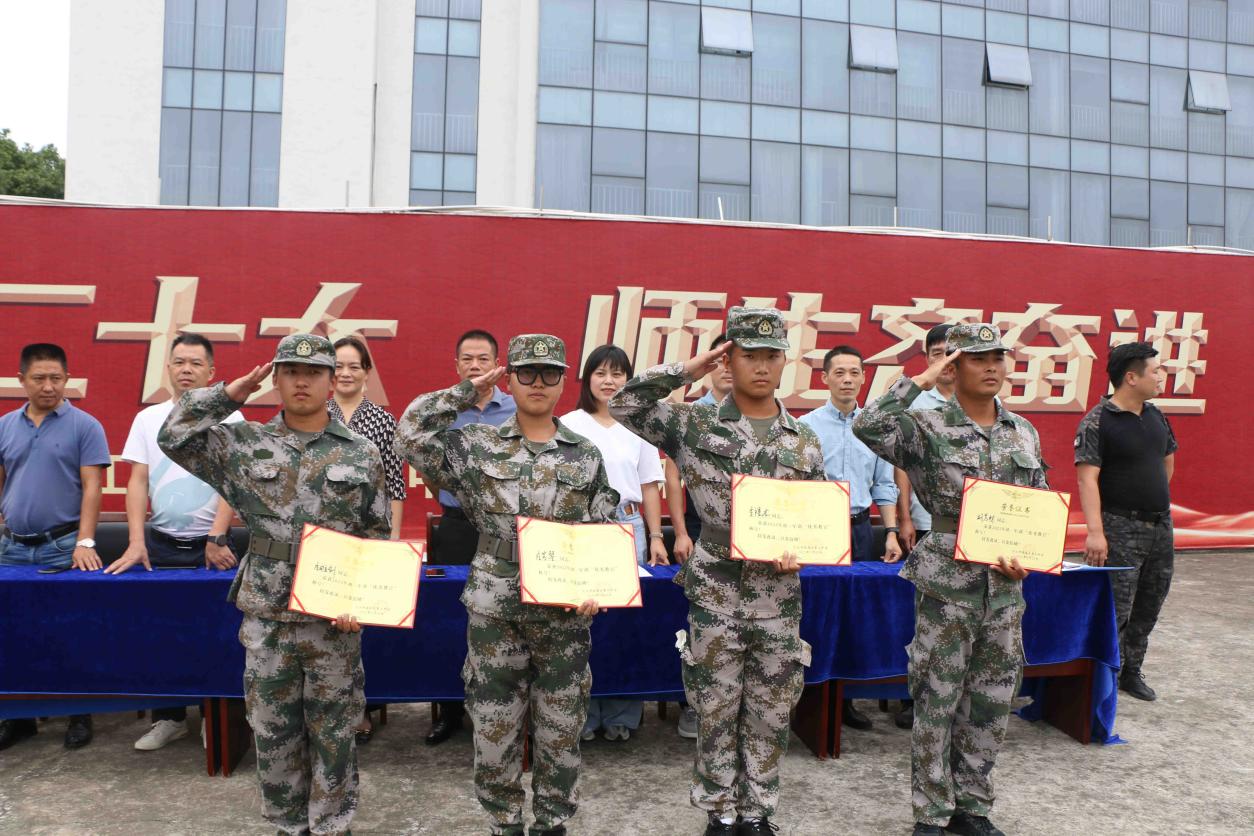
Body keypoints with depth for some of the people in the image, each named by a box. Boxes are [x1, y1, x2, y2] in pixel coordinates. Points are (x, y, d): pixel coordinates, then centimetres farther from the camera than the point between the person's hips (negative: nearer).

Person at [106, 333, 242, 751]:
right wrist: (136, 542, -6)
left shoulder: (228, 419, -2)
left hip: (210, 544, -3)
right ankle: (169, 717, 21)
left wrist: (217, 538, -16)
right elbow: (137, 481, 3)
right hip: (160, 543, 3)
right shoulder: (147, 418, 7)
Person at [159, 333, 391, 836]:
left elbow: (377, 538, 3)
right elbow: (174, 436, -1)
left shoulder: (362, 455, 1)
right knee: (273, 733, 13)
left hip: (335, 620, -1)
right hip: (266, 619, 2)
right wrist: (232, 392, -1)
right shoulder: (246, 444, 5)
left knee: (333, 735, 9)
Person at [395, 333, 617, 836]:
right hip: (494, 612, 0)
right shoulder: (478, 445, 1)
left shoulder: (586, 455, 4)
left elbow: (604, 535, 6)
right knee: (495, 731, 10)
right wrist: (468, 393, -4)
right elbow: (411, 434, -10)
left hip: (565, 613, 1)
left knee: (560, 733, 12)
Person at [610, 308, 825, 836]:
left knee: (769, 716, 13)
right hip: (714, 598, -2)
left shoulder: (803, 440, 5)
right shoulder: (695, 425, -2)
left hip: (779, 600, 2)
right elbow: (624, 405, -8)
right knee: (717, 714, 9)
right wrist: (685, 372, -10)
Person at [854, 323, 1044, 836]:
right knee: (937, 702, 4)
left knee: (992, 703, 13)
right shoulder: (928, 428, -7)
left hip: (1006, 585, 5)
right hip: (947, 584, -5)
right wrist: (921, 381, -18)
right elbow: (868, 427, -26)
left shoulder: (1023, 433, 9)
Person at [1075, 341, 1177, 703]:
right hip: (1121, 529, -8)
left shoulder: (1155, 415, 9)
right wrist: (1095, 532, -27)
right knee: (1115, 611, -5)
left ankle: (1131, 672, 30)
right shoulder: (1097, 422, -14)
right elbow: (1087, 478, -21)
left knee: (1149, 606, 16)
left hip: (1161, 526, 8)